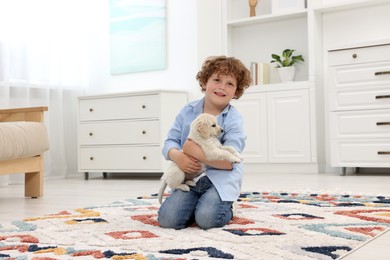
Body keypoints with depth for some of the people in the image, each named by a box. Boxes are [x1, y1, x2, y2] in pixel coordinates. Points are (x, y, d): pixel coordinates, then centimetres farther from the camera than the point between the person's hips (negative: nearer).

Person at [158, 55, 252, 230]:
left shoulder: (233, 120, -9)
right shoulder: (188, 111, 4)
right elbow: (170, 142, 1)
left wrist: (195, 151, -23)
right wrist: (178, 156, -22)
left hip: (220, 179, -3)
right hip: (190, 177, 3)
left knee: (207, 219, -26)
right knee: (167, 219, -14)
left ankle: (225, 208, 10)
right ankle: (198, 204, 16)